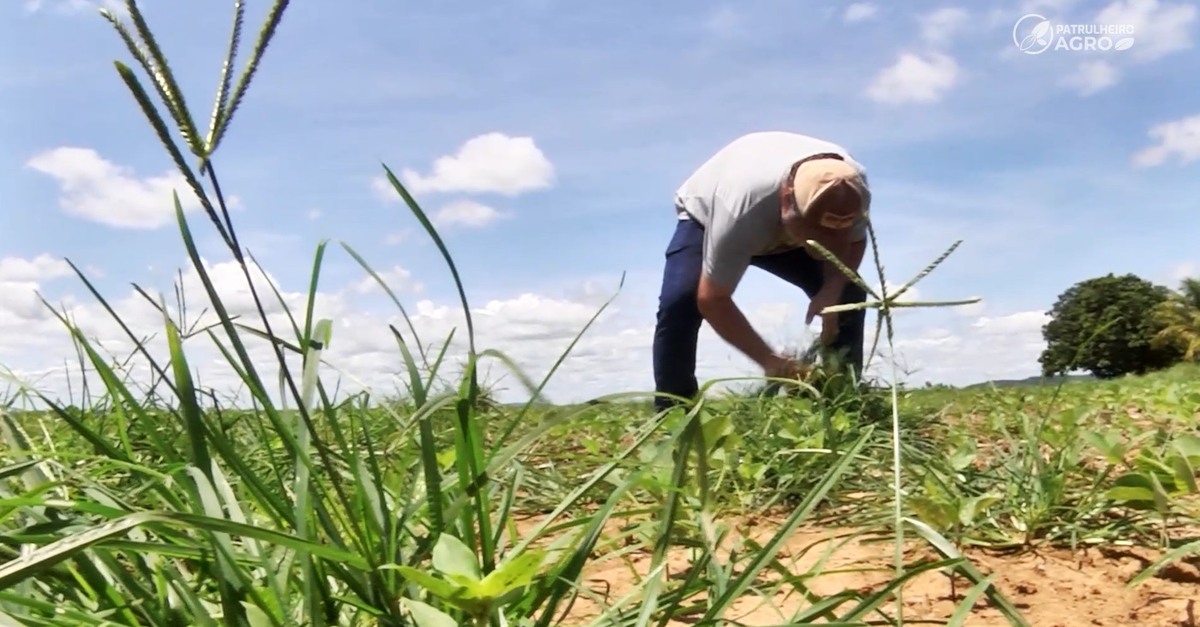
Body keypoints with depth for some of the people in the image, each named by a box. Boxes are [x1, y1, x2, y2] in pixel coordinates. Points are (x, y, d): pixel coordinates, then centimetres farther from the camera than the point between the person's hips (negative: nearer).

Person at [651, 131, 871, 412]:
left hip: (784, 227, 5)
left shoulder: (853, 186, -32)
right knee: (680, 300, -30)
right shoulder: (742, 210, -46)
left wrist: (832, 289, -30)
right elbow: (712, 300, -37)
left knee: (849, 291, -13)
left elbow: (853, 243, -10)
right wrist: (768, 359, -39)